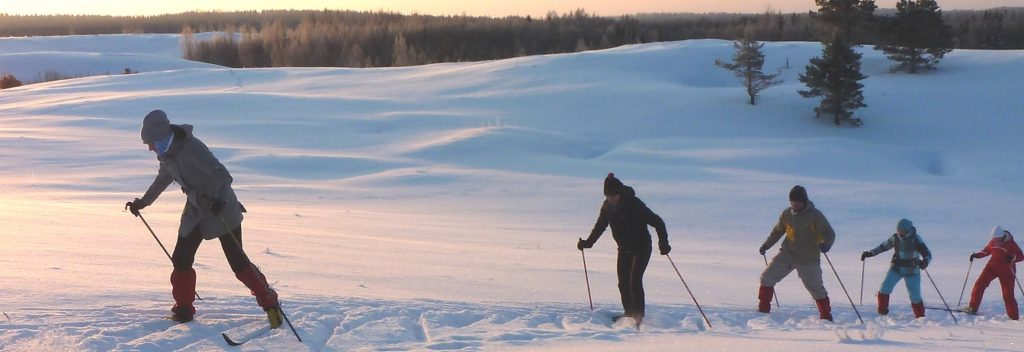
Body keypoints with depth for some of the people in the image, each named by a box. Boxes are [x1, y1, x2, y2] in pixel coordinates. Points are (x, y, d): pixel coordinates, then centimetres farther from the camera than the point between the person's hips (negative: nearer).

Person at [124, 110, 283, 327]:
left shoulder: (191, 148, -24)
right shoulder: (166, 153, 2)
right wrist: (142, 203, 31)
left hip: (221, 210, -8)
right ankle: (184, 310, 18)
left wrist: (219, 198, -45)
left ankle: (270, 303, 3)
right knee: (181, 260, 3)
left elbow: (221, 174, -29)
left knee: (238, 261, -8)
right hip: (195, 210, 8)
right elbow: (163, 180, 23)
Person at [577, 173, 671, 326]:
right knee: (623, 283, 5)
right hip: (624, 249, 6)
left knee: (634, 281, -16)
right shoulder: (607, 206, -4)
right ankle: (628, 313, 21)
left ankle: (638, 315, -11)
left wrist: (663, 243, -27)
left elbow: (657, 222, -20)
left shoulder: (634, 204, -22)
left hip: (641, 248, -6)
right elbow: (600, 226, 13)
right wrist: (588, 242, 9)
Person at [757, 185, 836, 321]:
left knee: (816, 288, -2)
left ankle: (826, 316, 15)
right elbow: (778, 231, 17)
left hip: (809, 260, -4)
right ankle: (763, 309, 9)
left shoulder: (815, 215, -13)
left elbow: (829, 233, -14)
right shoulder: (786, 214, 0)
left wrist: (826, 244, -35)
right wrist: (766, 245, 13)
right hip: (787, 255, 4)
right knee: (767, 277, -3)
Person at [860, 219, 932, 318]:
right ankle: (882, 312, -3)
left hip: (911, 271, -3)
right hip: (896, 268, 3)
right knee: (885, 286, -14)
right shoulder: (895, 238, -4)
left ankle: (920, 317, 14)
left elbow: (927, 254, -17)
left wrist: (925, 261, -40)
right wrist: (870, 253, 6)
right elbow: (883, 246, 11)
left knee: (915, 295, -5)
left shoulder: (915, 239, -14)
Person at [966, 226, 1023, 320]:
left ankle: (1014, 317, 8)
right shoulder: (993, 242, -3)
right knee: (980, 284, -8)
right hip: (992, 266, 4)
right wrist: (976, 255, 0)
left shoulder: (1010, 243, -16)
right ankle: (973, 307, 4)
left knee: (1008, 295, -5)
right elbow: (986, 251, 15)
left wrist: (1012, 257, -35)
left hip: (1006, 271, -4)